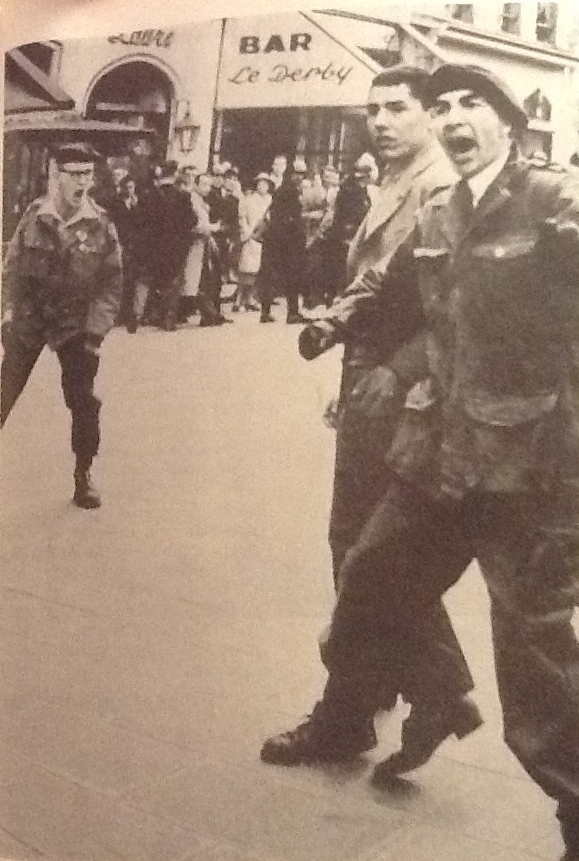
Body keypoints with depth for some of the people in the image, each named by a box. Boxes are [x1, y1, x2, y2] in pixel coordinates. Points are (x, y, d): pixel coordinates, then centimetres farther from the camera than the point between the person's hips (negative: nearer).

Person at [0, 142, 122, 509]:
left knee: (84, 401, -1)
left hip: (76, 325, -1)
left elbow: (112, 281, -5)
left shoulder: (101, 224, -6)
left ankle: (83, 476, 15)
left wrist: (96, 328, -12)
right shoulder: (34, 216, -3)